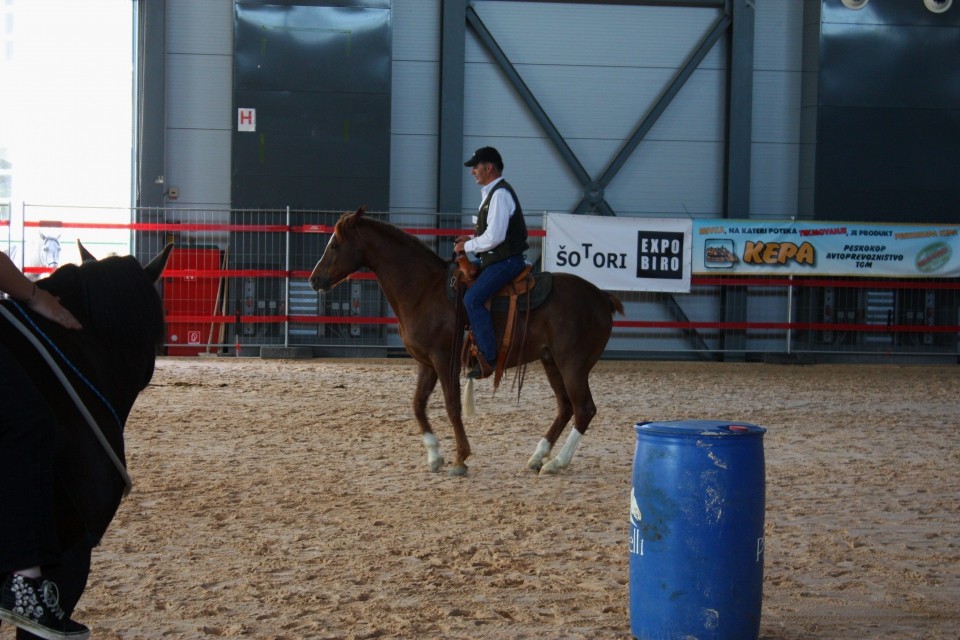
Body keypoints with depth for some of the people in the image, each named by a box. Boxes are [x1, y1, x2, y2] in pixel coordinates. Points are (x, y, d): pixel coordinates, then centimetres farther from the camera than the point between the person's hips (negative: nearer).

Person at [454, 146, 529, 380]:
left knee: (472, 298, -25)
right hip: (496, 260, 11)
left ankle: (487, 356, -24)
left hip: (506, 262, -11)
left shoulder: (500, 194, -15)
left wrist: (468, 246, -11)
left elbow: (495, 236, -24)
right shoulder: (491, 193, 18)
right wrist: (472, 239, 11)